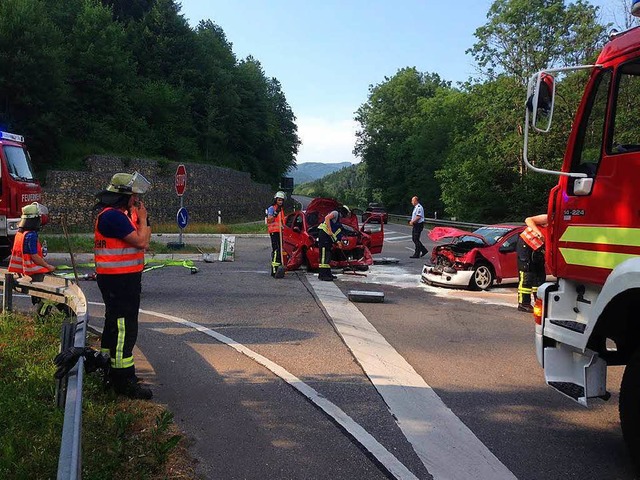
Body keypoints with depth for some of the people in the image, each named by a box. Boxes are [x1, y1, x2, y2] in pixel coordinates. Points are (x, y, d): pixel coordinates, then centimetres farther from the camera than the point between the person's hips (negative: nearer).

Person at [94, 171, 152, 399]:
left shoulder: (119, 215, 15)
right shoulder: (113, 216, -19)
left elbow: (143, 242, 17)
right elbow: (141, 241, -19)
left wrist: (142, 220, 7)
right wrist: (142, 219, -8)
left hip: (123, 278, 11)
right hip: (119, 280, -11)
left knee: (115, 325, 20)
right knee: (124, 329, -8)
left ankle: (109, 372, 34)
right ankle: (124, 381, -3)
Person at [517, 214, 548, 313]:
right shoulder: (548, 219, -19)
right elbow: (528, 220, -21)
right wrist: (538, 233, -32)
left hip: (537, 248, 8)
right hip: (525, 244, -8)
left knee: (540, 275, 9)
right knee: (526, 276, -11)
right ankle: (523, 304, -9)